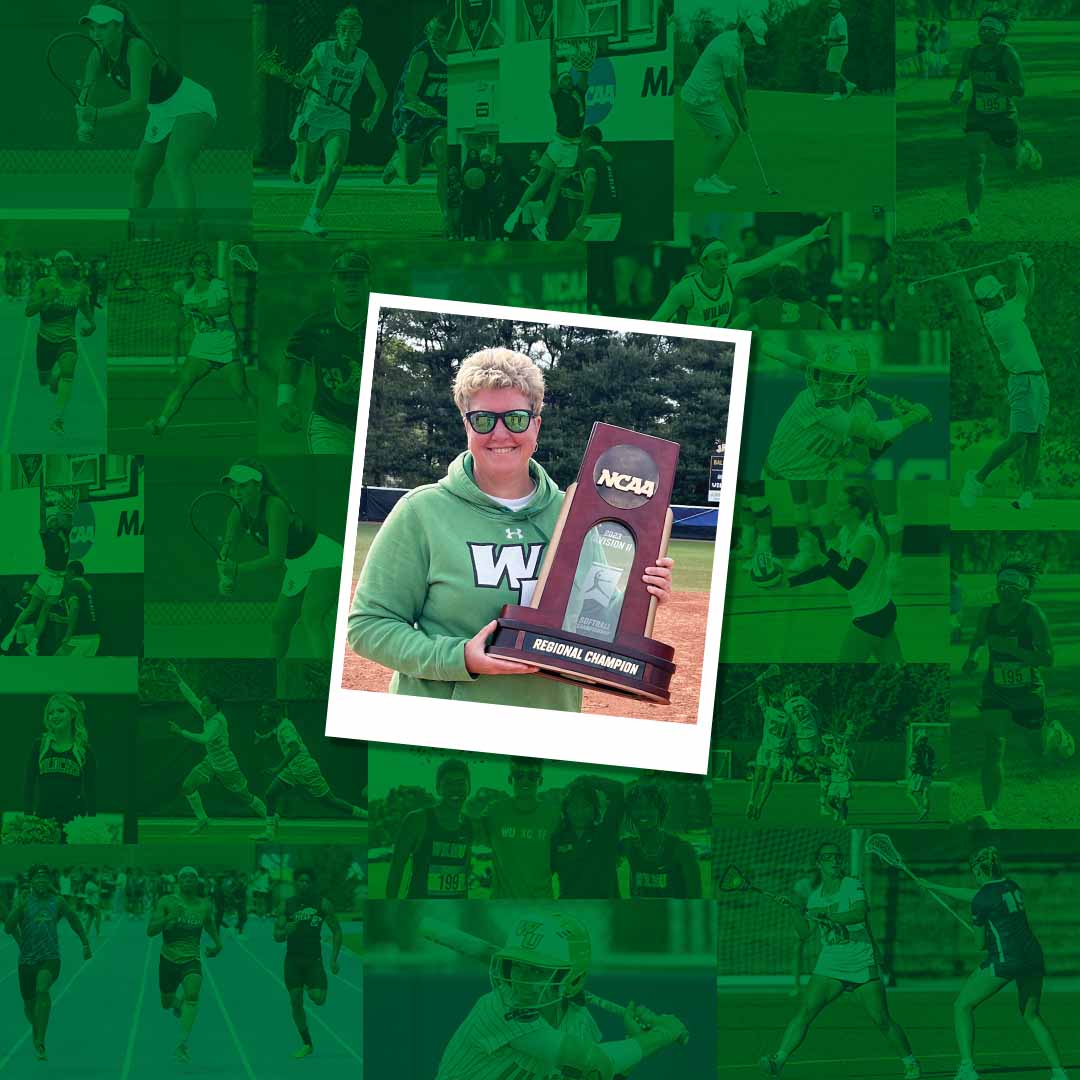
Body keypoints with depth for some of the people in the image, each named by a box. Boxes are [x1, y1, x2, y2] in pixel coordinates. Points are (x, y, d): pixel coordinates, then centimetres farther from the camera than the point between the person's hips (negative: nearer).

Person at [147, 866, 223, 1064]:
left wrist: (218, 944, 13)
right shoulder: (166, 903, -8)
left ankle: (182, 1045, -26)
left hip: (192, 960, 0)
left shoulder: (204, 905, 1)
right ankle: (177, 1002, 54)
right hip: (169, 959, 0)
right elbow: (150, 931, -17)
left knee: (192, 995, -25)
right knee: (166, 1003, 15)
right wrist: (169, 918, -31)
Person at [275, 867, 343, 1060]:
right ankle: (307, 1045, 14)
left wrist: (334, 960, -4)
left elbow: (337, 932, 3)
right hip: (292, 959, 2)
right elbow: (276, 936, 1)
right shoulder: (286, 906, 2)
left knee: (318, 999, -15)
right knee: (295, 1003, 1)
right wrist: (286, 931, -22)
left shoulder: (322, 904, -2)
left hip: (314, 958, -2)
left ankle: (313, 988, 24)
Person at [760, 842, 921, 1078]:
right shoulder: (814, 897, 10)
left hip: (861, 965, -3)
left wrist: (826, 917, -31)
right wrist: (792, 909, 1)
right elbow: (805, 932, 16)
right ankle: (778, 1060, -17)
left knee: (881, 1020, -2)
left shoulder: (853, 886, -5)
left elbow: (860, 914, -23)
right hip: (829, 966, 3)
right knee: (804, 1011, -14)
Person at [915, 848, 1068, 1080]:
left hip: (1005, 957, -7)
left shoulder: (982, 899, -5)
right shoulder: (1012, 886, 15)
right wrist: (934, 887, 35)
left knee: (962, 1007, 5)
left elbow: (980, 940, 3)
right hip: (1033, 955, 7)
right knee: (1031, 1016, 23)